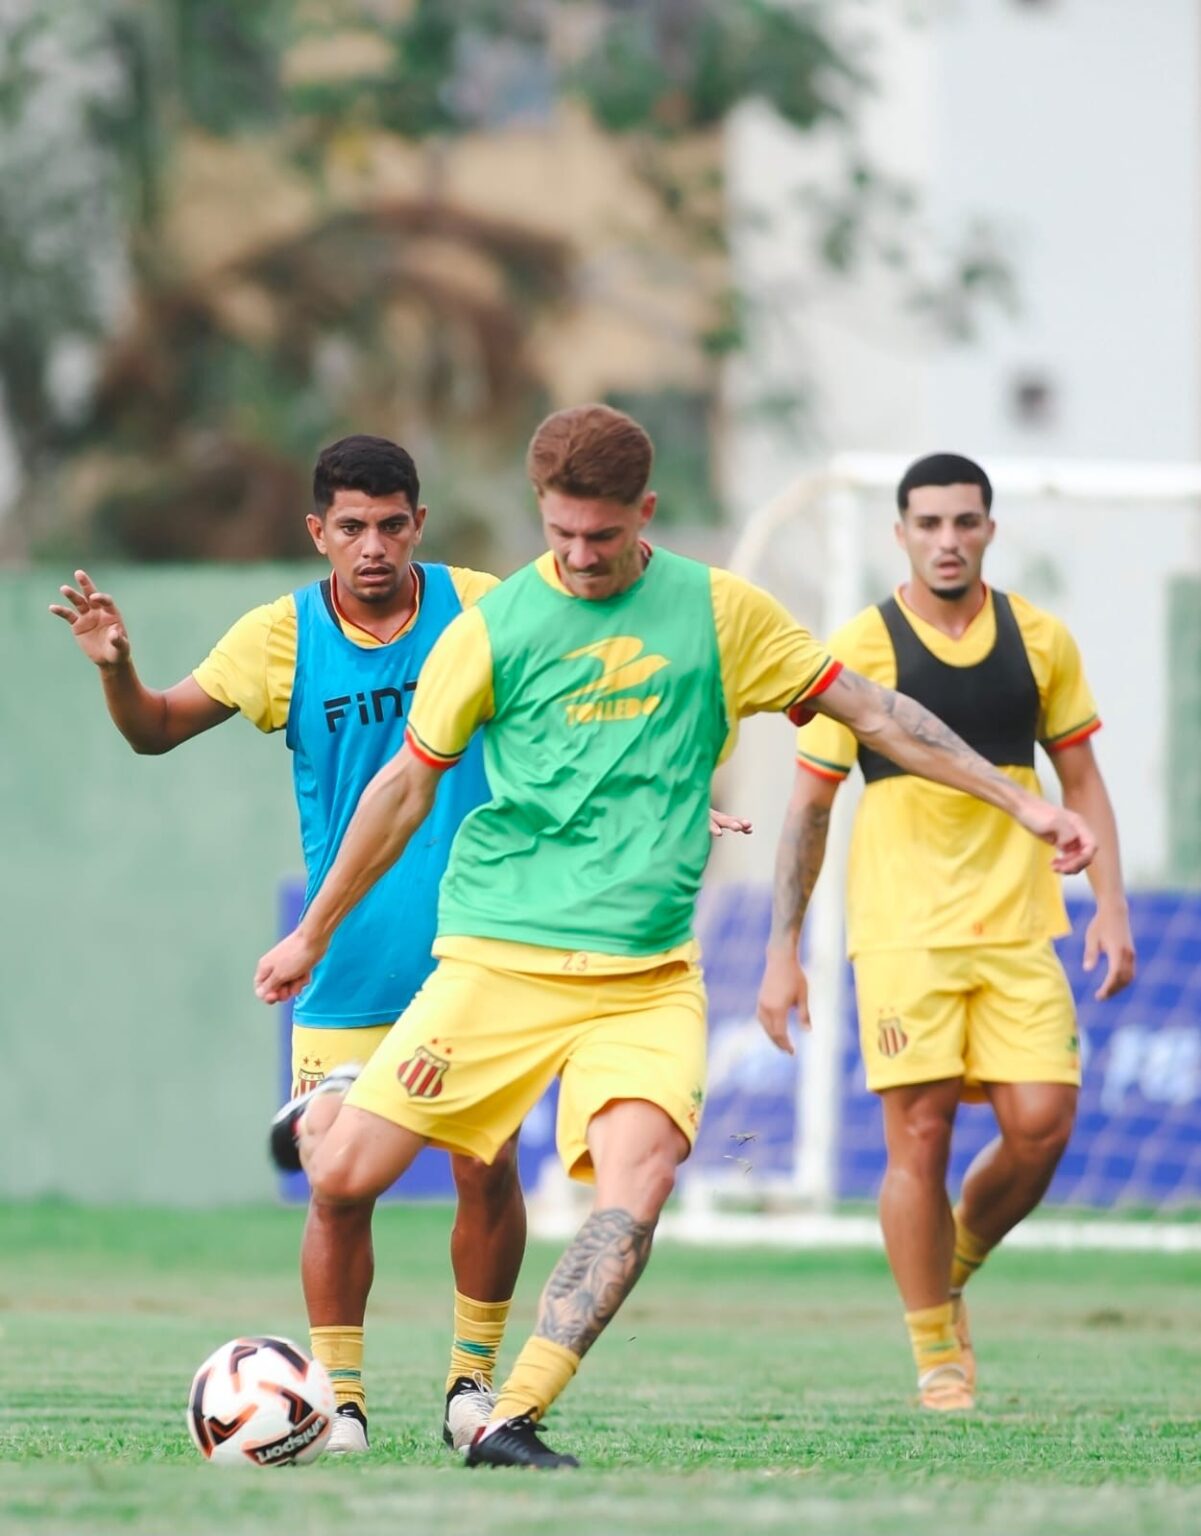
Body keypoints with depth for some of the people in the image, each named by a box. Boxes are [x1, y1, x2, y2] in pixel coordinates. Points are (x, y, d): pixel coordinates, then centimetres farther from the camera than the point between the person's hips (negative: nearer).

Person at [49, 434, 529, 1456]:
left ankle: (474, 1376, 14)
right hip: (346, 973, 0)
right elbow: (157, 730, -2)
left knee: (488, 1169, -6)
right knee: (340, 1186, -5)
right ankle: (339, 1399, 9)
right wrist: (117, 668, -22)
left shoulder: (476, 608, -2)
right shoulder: (283, 637, -3)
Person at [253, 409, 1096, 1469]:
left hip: (648, 974, 1)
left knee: (637, 1179, -25)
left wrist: (1021, 801, 8)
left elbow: (871, 711, 12)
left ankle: (511, 1422, -24)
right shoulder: (493, 629, 1)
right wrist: (314, 934, 17)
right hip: (500, 956, -1)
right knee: (343, 1179, -7)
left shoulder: (719, 612, 5)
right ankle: (324, 1114, 31)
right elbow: (407, 787, 11)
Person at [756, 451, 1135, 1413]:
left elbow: (1080, 781, 16)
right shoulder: (861, 649, -1)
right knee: (920, 1135, -7)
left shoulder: (1039, 640, 7)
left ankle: (952, 1271, 19)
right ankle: (937, 1357, 5)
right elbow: (809, 806, 3)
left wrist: (1110, 907, 4)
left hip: (1016, 926, 3)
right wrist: (783, 952, -1)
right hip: (901, 930, -3)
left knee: (1041, 1125, -8)